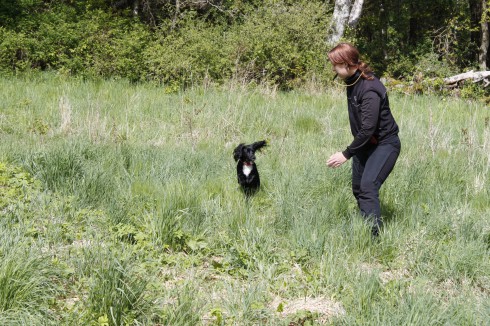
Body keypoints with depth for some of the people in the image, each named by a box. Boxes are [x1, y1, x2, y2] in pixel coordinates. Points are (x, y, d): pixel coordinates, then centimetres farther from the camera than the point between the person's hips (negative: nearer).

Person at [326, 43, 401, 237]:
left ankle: (375, 234, -24)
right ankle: (366, 230, 22)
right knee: (358, 189, 11)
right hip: (364, 143, 10)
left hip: (384, 144, -10)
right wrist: (352, 150, 14)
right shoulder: (352, 82, 1)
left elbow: (368, 128, -29)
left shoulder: (370, 89, -27)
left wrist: (346, 154, -25)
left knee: (368, 187, -22)